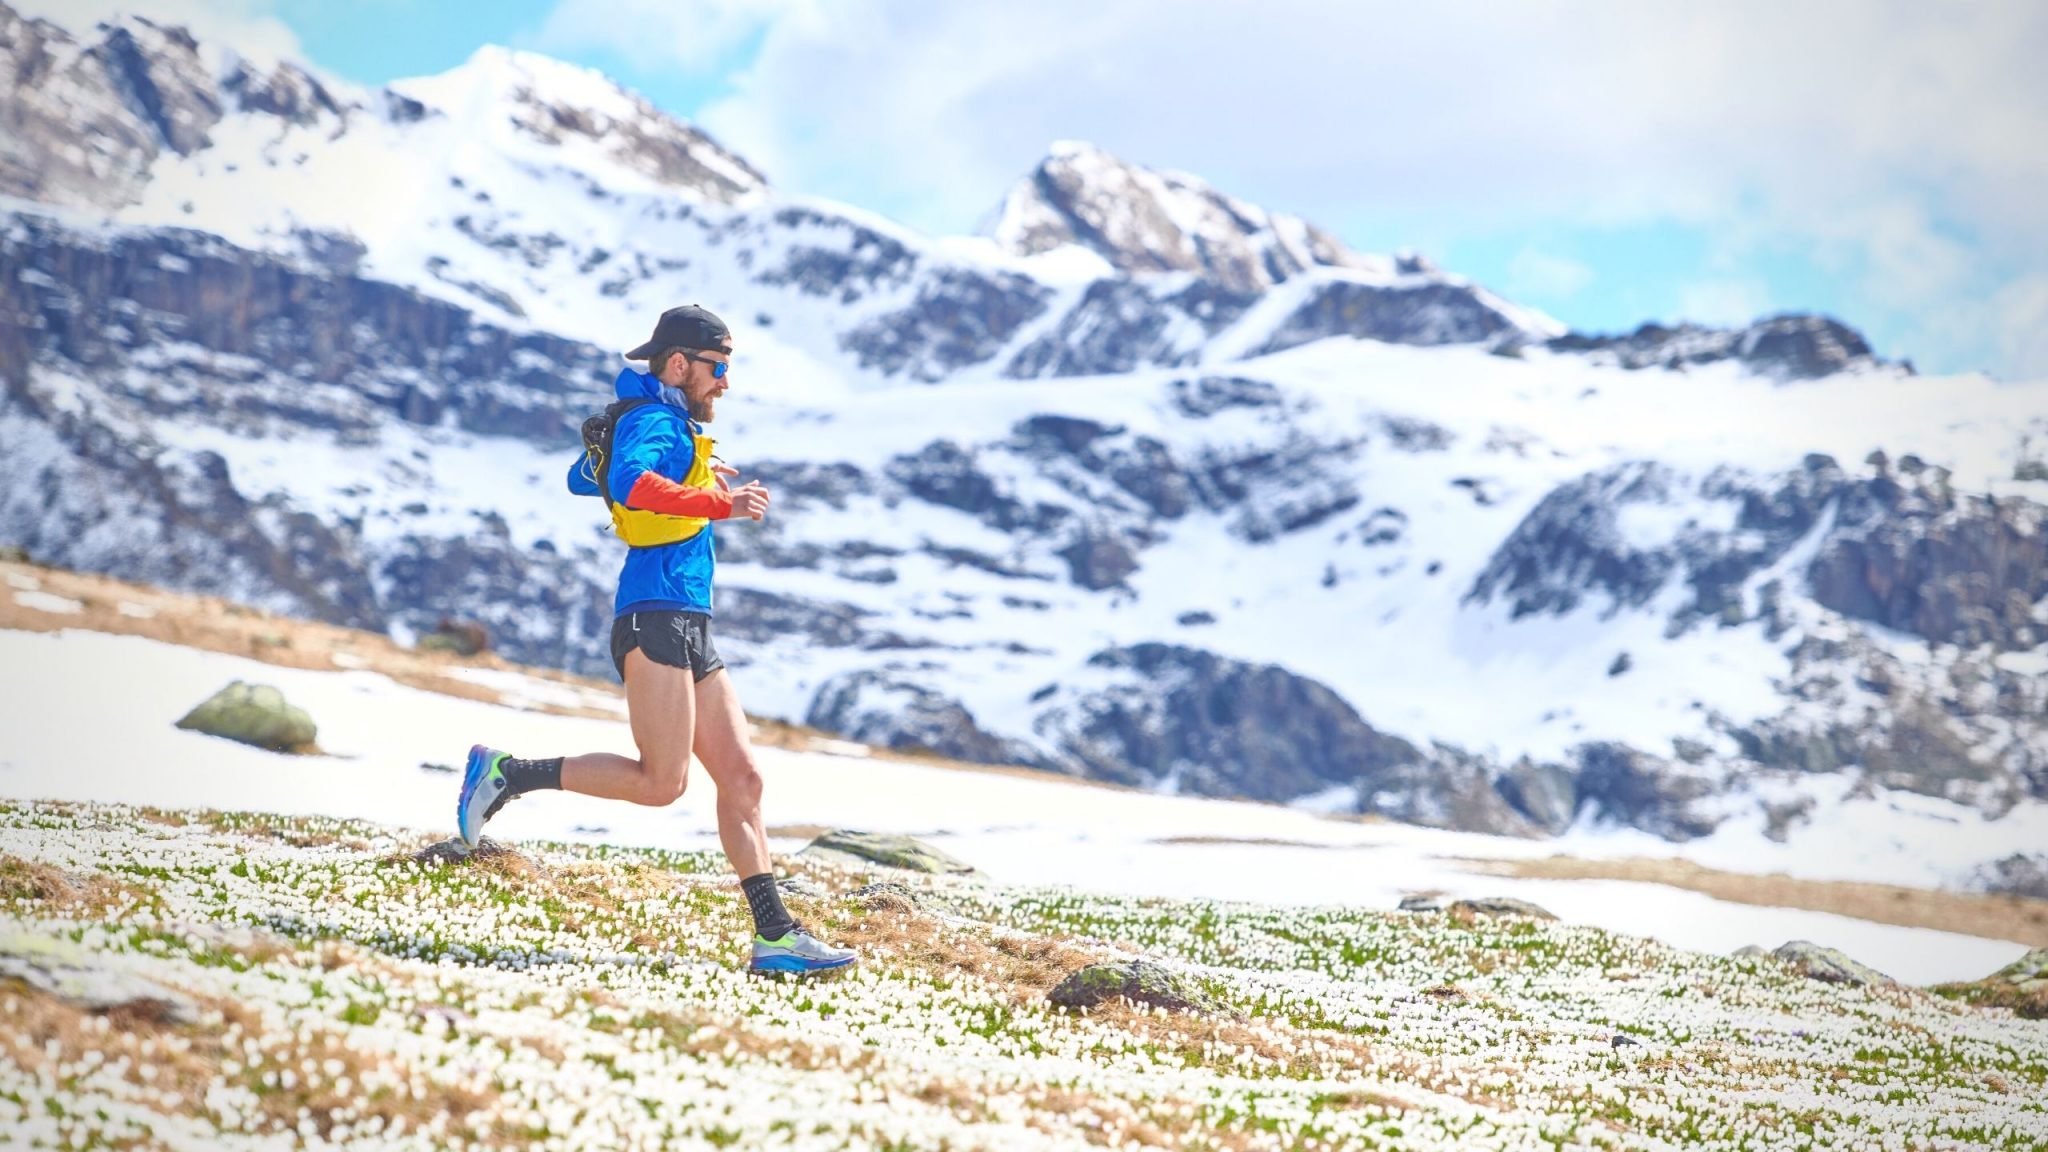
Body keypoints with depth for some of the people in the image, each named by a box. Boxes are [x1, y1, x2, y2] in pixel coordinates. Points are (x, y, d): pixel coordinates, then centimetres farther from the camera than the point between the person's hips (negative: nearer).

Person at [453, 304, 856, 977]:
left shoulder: (658, 422, 23)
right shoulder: (656, 420, -7)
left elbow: (582, 478, 40)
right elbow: (630, 482, -30)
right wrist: (720, 504, -30)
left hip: (690, 630, 10)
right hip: (656, 616, -10)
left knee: (741, 778, 3)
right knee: (662, 783, -14)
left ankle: (775, 935, 2)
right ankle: (507, 773, -2)